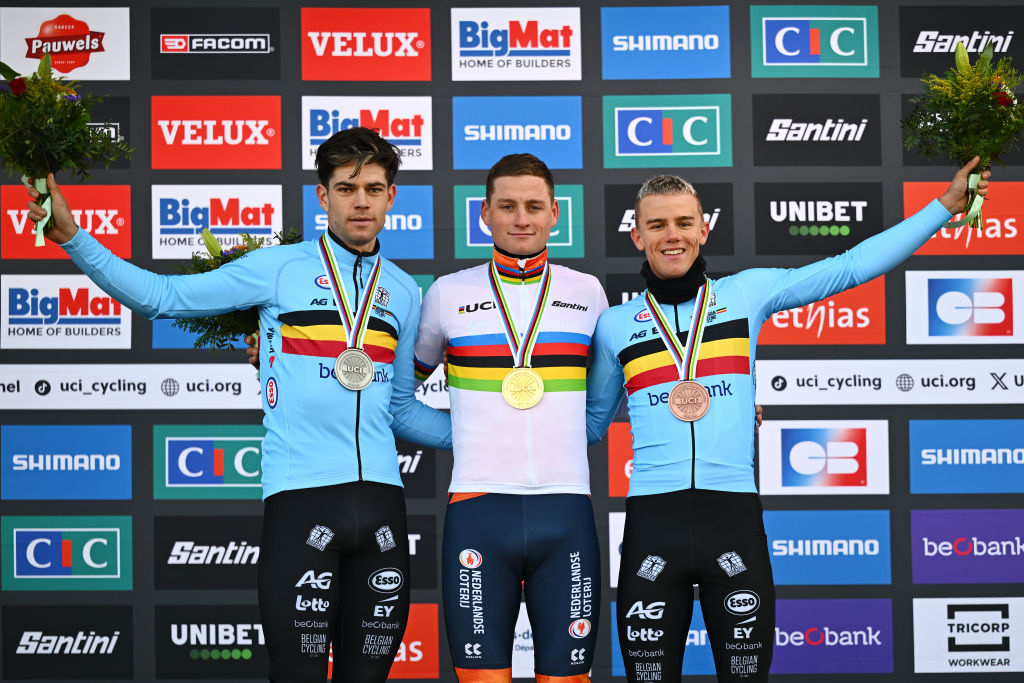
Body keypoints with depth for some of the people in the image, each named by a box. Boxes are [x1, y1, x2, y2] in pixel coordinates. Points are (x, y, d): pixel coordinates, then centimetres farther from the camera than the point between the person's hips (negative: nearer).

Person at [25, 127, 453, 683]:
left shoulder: (403, 292, 16)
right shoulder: (280, 268, 4)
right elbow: (163, 297, 0)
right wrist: (72, 237, -7)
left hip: (380, 497, 4)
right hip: (300, 496, -4)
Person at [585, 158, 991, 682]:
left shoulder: (747, 293, 9)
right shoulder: (615, 325, 10)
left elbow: (849, 267, 10)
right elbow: (591, 420, 23)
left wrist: (944, 206, 10)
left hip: (735, 519, 0)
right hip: (652, 525, 0)